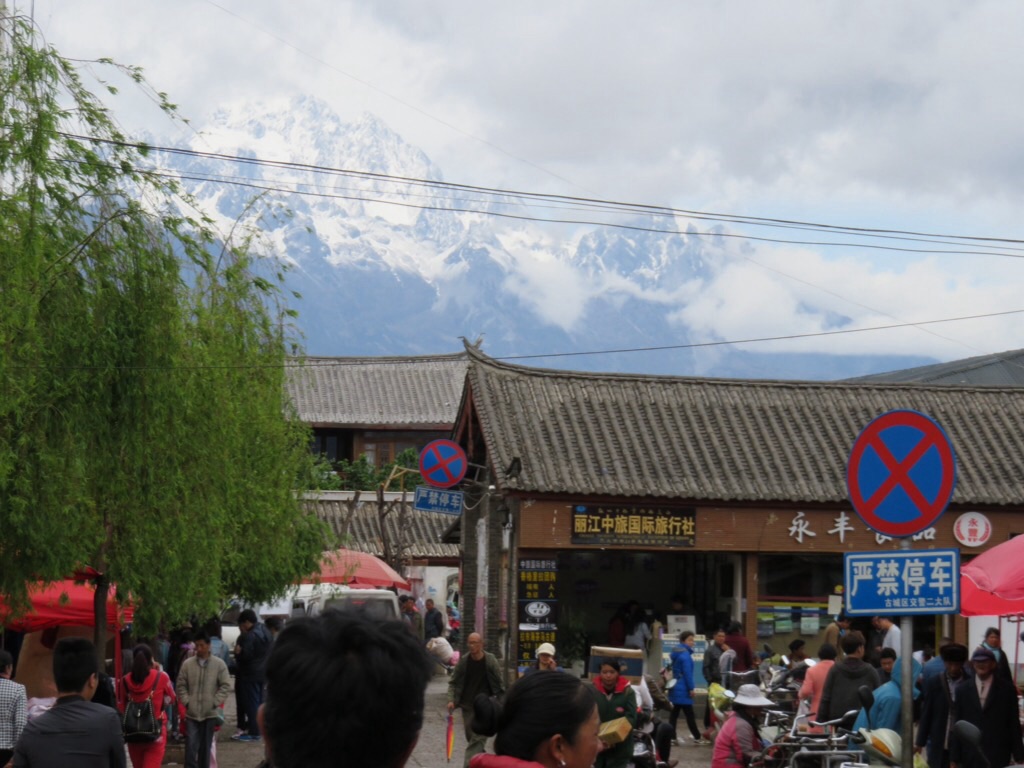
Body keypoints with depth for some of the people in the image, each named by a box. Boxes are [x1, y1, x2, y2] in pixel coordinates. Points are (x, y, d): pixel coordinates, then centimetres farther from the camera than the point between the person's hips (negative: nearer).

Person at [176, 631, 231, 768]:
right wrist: (186, 701, -5)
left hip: (210, 713, 0)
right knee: (190, 746, -8)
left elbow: (225, 685, -1)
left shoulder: (219, 664, -2)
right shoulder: (187, 664, 1)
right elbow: (181, 685, 6)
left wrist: (215, 702, -9)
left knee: (205, 747, 10)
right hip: (191, 713, 0)